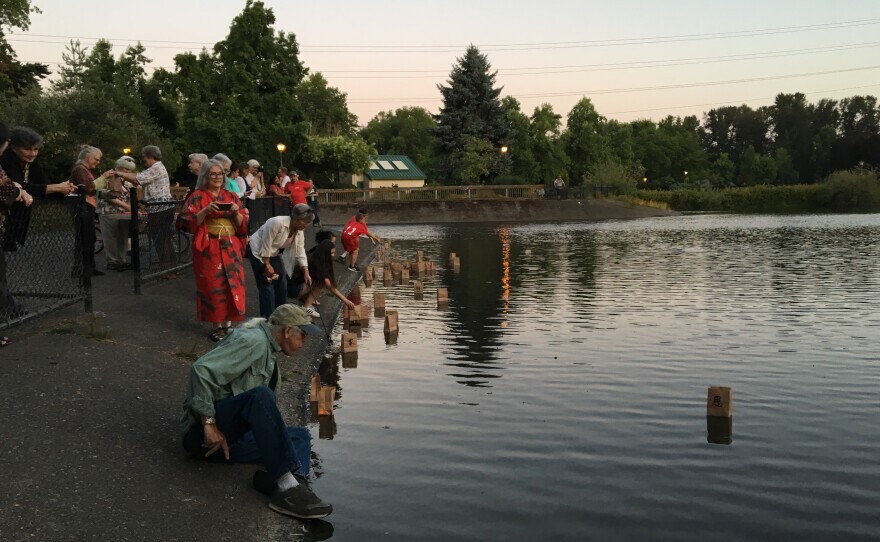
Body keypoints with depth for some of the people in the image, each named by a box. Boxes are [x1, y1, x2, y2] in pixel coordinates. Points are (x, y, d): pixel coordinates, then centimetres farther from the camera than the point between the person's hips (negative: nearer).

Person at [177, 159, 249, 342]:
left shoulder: (231, 197, 12)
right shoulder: (197, 197, 1)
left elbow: (242, 224, 8)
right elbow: (188, 222, -8)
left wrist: (236, 213, -12)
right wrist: (205, 211, -21)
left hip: (231, 248, 3)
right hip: (208, 249, -3)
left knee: (232, 284, 0)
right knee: (213, 286, -3)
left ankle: (228, 324, 11)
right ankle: (217, 326, 7)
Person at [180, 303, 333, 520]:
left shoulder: (269, 351, 21)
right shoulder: (252, 341, -10)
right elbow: (201, 369, -22)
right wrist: (209, 424, -23)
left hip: (230, 439, 10)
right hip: (203, 431, -10)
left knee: (300, 435, 2)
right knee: (260, 395, -32)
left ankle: (296, 480, -33)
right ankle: (287, 485, -40)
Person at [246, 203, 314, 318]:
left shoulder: (299, 231, -8)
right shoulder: (277, 223, -32)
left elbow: (300, 253, -4)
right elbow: (266, 245, -27)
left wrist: (306, 273, -8)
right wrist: (267, 265, -19)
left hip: (273, 253, 8)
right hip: (258, 251, -8)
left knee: (281, 282, 5)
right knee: (267, 284, -12)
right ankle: (267, 318, -6)